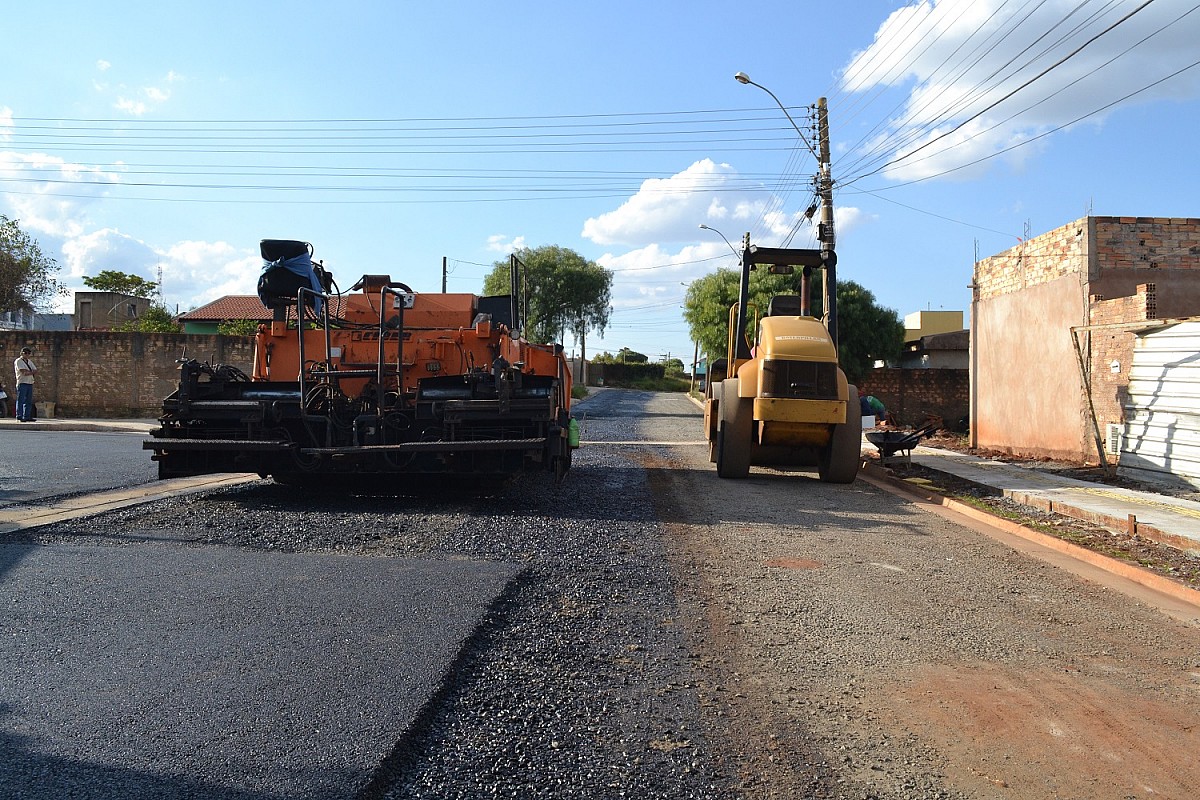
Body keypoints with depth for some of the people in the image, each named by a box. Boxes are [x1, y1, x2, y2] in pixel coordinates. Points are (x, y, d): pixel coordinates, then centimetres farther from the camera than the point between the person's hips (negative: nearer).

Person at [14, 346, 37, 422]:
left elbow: (35, 371, 11)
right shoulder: (18, 361, -2)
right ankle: (19, 416, -5)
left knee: (29, 401, 6)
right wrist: (32, 371, -3)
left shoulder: (29, 361, 20)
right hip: (22, 383, -7)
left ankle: (27, 416, 10)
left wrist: (28, 372, -7)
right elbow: (24, 372, -15)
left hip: (30, 383, 7)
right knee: (21, 401, -6)